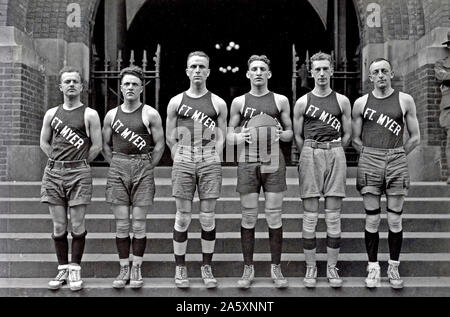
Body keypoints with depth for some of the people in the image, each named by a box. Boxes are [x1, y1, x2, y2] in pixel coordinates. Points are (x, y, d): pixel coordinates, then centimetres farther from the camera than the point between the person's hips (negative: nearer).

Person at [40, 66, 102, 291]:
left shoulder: (89, 115, 1)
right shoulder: (51, 114, 12)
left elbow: (96, 146, 0)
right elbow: (44, 142, 18)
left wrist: (78, 164, 2)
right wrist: (60, 161, 10)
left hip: (79, 174, -3)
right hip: (53, 172, 3)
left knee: (77, 226, -2)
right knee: (59, 227, 5)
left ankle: (75, 270, 8)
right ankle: (62, 270, 15)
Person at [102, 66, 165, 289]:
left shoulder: (150, 114, 1)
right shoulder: (111, 115, 10)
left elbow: (159, 145, 2)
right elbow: (105, 145, 16)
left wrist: (147, 168, -1)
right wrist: (116, 166, 7)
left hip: (143, 167, -2)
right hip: (117, 169, 3)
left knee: (138, 224, 0)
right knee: (121, 224, 3)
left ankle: (136, 269, 9)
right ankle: (124, 268, 12)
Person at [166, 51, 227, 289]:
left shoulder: (218, 103, 9)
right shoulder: (176, 102, 9)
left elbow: (220, 139, 9)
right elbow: (171, 139, 10)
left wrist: (213, 162, -1)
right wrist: (181, 161, 2)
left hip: (210, 161, 0)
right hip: (183, 160, 0)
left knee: (208, 217, 2)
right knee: (183, 217, 1)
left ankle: (207, 267, 12)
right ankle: (180, 268, 11)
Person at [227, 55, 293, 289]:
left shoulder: (280, 100, 9)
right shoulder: (239, 102, 9)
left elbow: (290, 132, 13)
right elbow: (229, 135, 9)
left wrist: (281, 134, -10)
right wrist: (240, 137, -13)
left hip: (273, 163, 0)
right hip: (247, 163, 0)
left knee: (274, 216, 1)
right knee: (248, 217, 2)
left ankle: (276, 268, 12)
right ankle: (248, 268, 13)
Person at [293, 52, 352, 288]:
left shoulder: (342, 101, 10)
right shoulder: (302, 102, 6)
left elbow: (347, 134, 12)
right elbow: (297, 137, 9)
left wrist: (332, 153, 9)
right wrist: (311, 156, 8)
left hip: (336, 155, 1)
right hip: (310, 155, -1)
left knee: (333, 217, 1)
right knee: (310, 216, -1)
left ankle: (332, 267, 10)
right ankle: (311, 267, 8)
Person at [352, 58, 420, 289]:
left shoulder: (405, 100, 6)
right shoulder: (361, 103, 7)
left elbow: (415, 137, 7)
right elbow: (355, 139, 10)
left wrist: (396, 156, 3)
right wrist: (372, 157, 4)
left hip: (397, 163, 0)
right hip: (369, 163, 0)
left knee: (395, 220, 2)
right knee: (372, 220, 2)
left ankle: (394, 267, 15)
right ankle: (373, 267, 12)